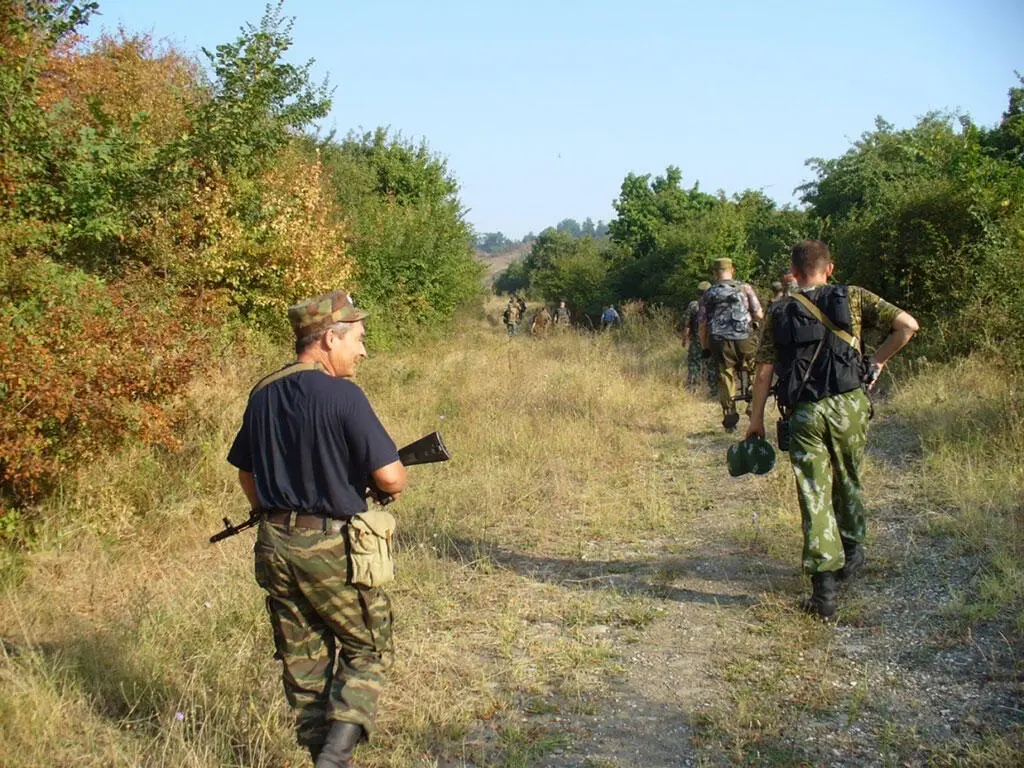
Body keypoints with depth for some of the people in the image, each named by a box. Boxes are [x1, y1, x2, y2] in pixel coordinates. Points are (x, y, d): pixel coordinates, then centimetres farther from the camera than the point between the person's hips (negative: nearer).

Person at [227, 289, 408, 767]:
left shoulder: (263, 396, 6)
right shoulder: (342, 396, -16)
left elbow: (246, 474, 15)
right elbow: (389, 477, -19)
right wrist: (394, 486, 3)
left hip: (274, 547, 6)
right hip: (333, 548, -6)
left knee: (303, 662, 16)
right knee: (367, 651, 11)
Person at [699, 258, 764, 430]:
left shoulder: (708, 294, 8)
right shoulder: (744, 288, 3)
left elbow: (702, 324, 6)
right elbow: (759, 315, 1)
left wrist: (704, 347, 15)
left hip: (719, 343, 1)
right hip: (744, 340, -1)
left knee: (725, 380, 6)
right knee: (755, 374, 17)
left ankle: (730, 420, 5)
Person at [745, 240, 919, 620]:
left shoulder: (779, 312, 6)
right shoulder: (853, 298, 5)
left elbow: (763, 372, 3)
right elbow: (907, 325, -4)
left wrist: (756, 419, 10)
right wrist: (877, 361, 8)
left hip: (804, 413, -1)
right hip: (848, 404, 1)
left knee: (814, 495, 2)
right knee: (848, 484, 22)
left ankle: (823, 587, -4)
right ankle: (851, 554, 41)